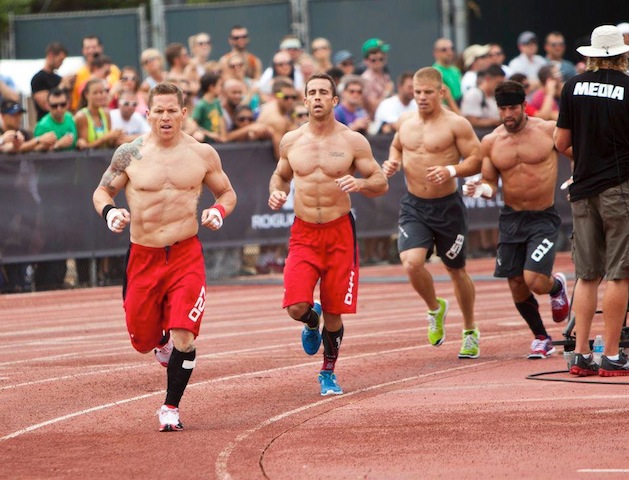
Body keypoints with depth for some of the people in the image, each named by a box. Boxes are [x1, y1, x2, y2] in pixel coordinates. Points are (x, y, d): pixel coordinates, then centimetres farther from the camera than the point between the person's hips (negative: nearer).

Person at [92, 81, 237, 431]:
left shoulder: (202, 154, 2)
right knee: (142, 341, 10)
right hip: (143, 257, 1)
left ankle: (171, 408, 2)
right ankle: (162, 342, 48)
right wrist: (109, 212, -12)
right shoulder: (130, 154, -1)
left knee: (183, 336, -15)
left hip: (186, 255, -1)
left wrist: (219, 212, -6)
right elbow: (101, 191, 10)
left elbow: (227, 193, 16)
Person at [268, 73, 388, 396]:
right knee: (296, 306, -15)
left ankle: (329, 373, 25)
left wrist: (360, 183, -20)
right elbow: (280, 176, 20)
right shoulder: (291, 141, 3)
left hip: (340, 233, -1)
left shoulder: (353, 142, -3)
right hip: (303, 233, 1)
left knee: (334, 314, 2)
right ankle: (312, 321, 23)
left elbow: (382, 184, 1)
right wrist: (276, 193, -2)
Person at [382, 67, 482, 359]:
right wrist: (392, 162, 4)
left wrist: (452, 170, -27)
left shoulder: (456, 124, -9)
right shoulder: (406, 125, 7)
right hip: (413, 206, 3)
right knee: (411, 263, -19)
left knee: (456, 270, 11)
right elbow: (396, 146, 27)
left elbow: (477, 160, -10)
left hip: (447, 206, -3)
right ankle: (435, 309, 12)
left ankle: (470, 331, 30)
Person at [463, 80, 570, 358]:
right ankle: (541, 338, 28)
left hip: (544, 218, -3)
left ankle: (557, 286, 21)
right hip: (511, 219, 4)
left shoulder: (548, 131, -7)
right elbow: (490, 183, 8)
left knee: (535, 281, -17)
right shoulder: (490, 143, 2)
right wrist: (482, 189, -15)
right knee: (516, 286, 5)